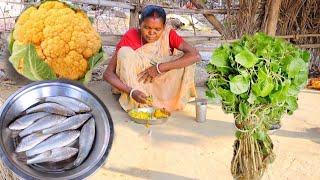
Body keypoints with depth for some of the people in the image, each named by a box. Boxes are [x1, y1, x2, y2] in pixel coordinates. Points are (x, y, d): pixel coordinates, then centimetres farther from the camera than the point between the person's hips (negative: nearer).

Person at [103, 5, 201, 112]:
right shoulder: (130, 37, -19)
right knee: (125, 53, -27)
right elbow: (108, 73, -23)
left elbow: (195, 56, -30)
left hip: (162, 85, 1)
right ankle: (136, 104, -21)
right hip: (135, 84, 0)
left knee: (184, 58, -22)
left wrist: (159, 67, -34)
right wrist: (131, 91, -40)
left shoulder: (168, 34, -16)